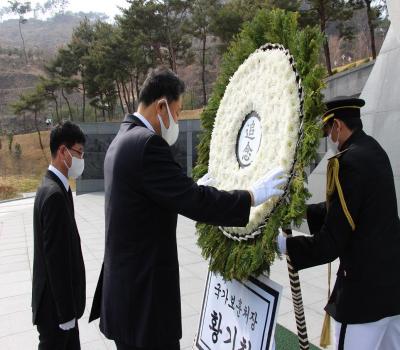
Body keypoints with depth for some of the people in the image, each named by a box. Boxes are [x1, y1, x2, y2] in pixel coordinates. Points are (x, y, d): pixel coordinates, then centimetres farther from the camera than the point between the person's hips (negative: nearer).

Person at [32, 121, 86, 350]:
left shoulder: (53, 187, 5)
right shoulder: (54, 194, -25)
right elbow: (55, 258, -24)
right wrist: (66, 311, -18)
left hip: (60, 298, 8)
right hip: (55, 302, -8)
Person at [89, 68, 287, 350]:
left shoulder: (123, 139, 11)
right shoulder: (146, 143, -21)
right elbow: (195, 202, -24)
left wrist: (195, 189, 22)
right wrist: (253, 196, -14)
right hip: (144, 289, -10)